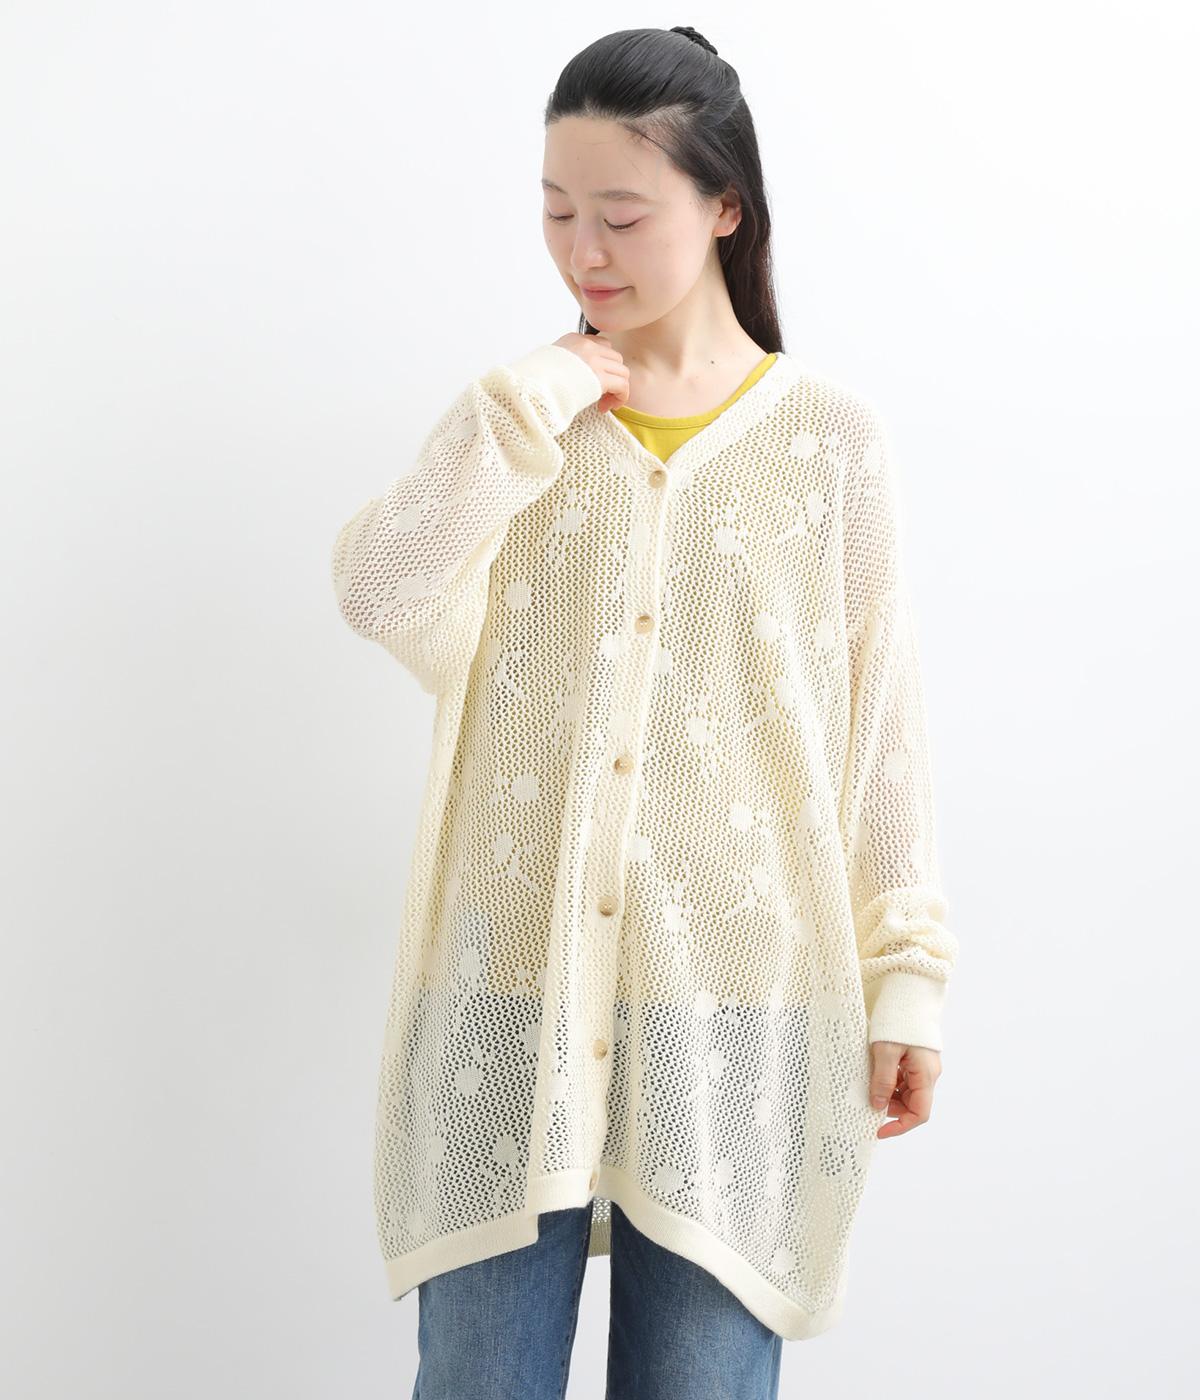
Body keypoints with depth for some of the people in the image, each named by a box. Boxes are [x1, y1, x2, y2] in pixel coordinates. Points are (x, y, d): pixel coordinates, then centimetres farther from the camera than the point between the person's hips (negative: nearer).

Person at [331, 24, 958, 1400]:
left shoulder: (830, 437, 2)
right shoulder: (517, 421, 7)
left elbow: (882, 720, 4)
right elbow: (381, 594, -10)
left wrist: (905, 968, 2)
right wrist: (539, 398, -10)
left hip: (735, 1010, -1)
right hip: (511, 997, 2)